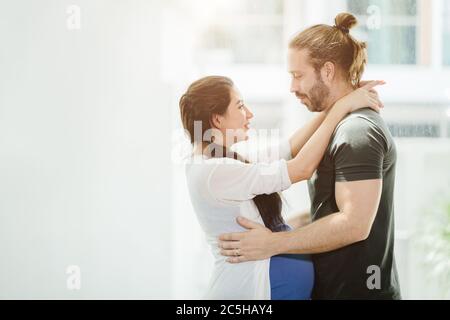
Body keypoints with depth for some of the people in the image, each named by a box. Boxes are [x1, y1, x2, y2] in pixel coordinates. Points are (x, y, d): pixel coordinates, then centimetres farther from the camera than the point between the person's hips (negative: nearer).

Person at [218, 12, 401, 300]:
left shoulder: (358, 132, -18)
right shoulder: (345, 126, 15)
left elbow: (355, 224, -25)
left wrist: (274, 243, -21)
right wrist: (281, 225, 12)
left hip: (357, 290, -9)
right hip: (333, 287, 9)